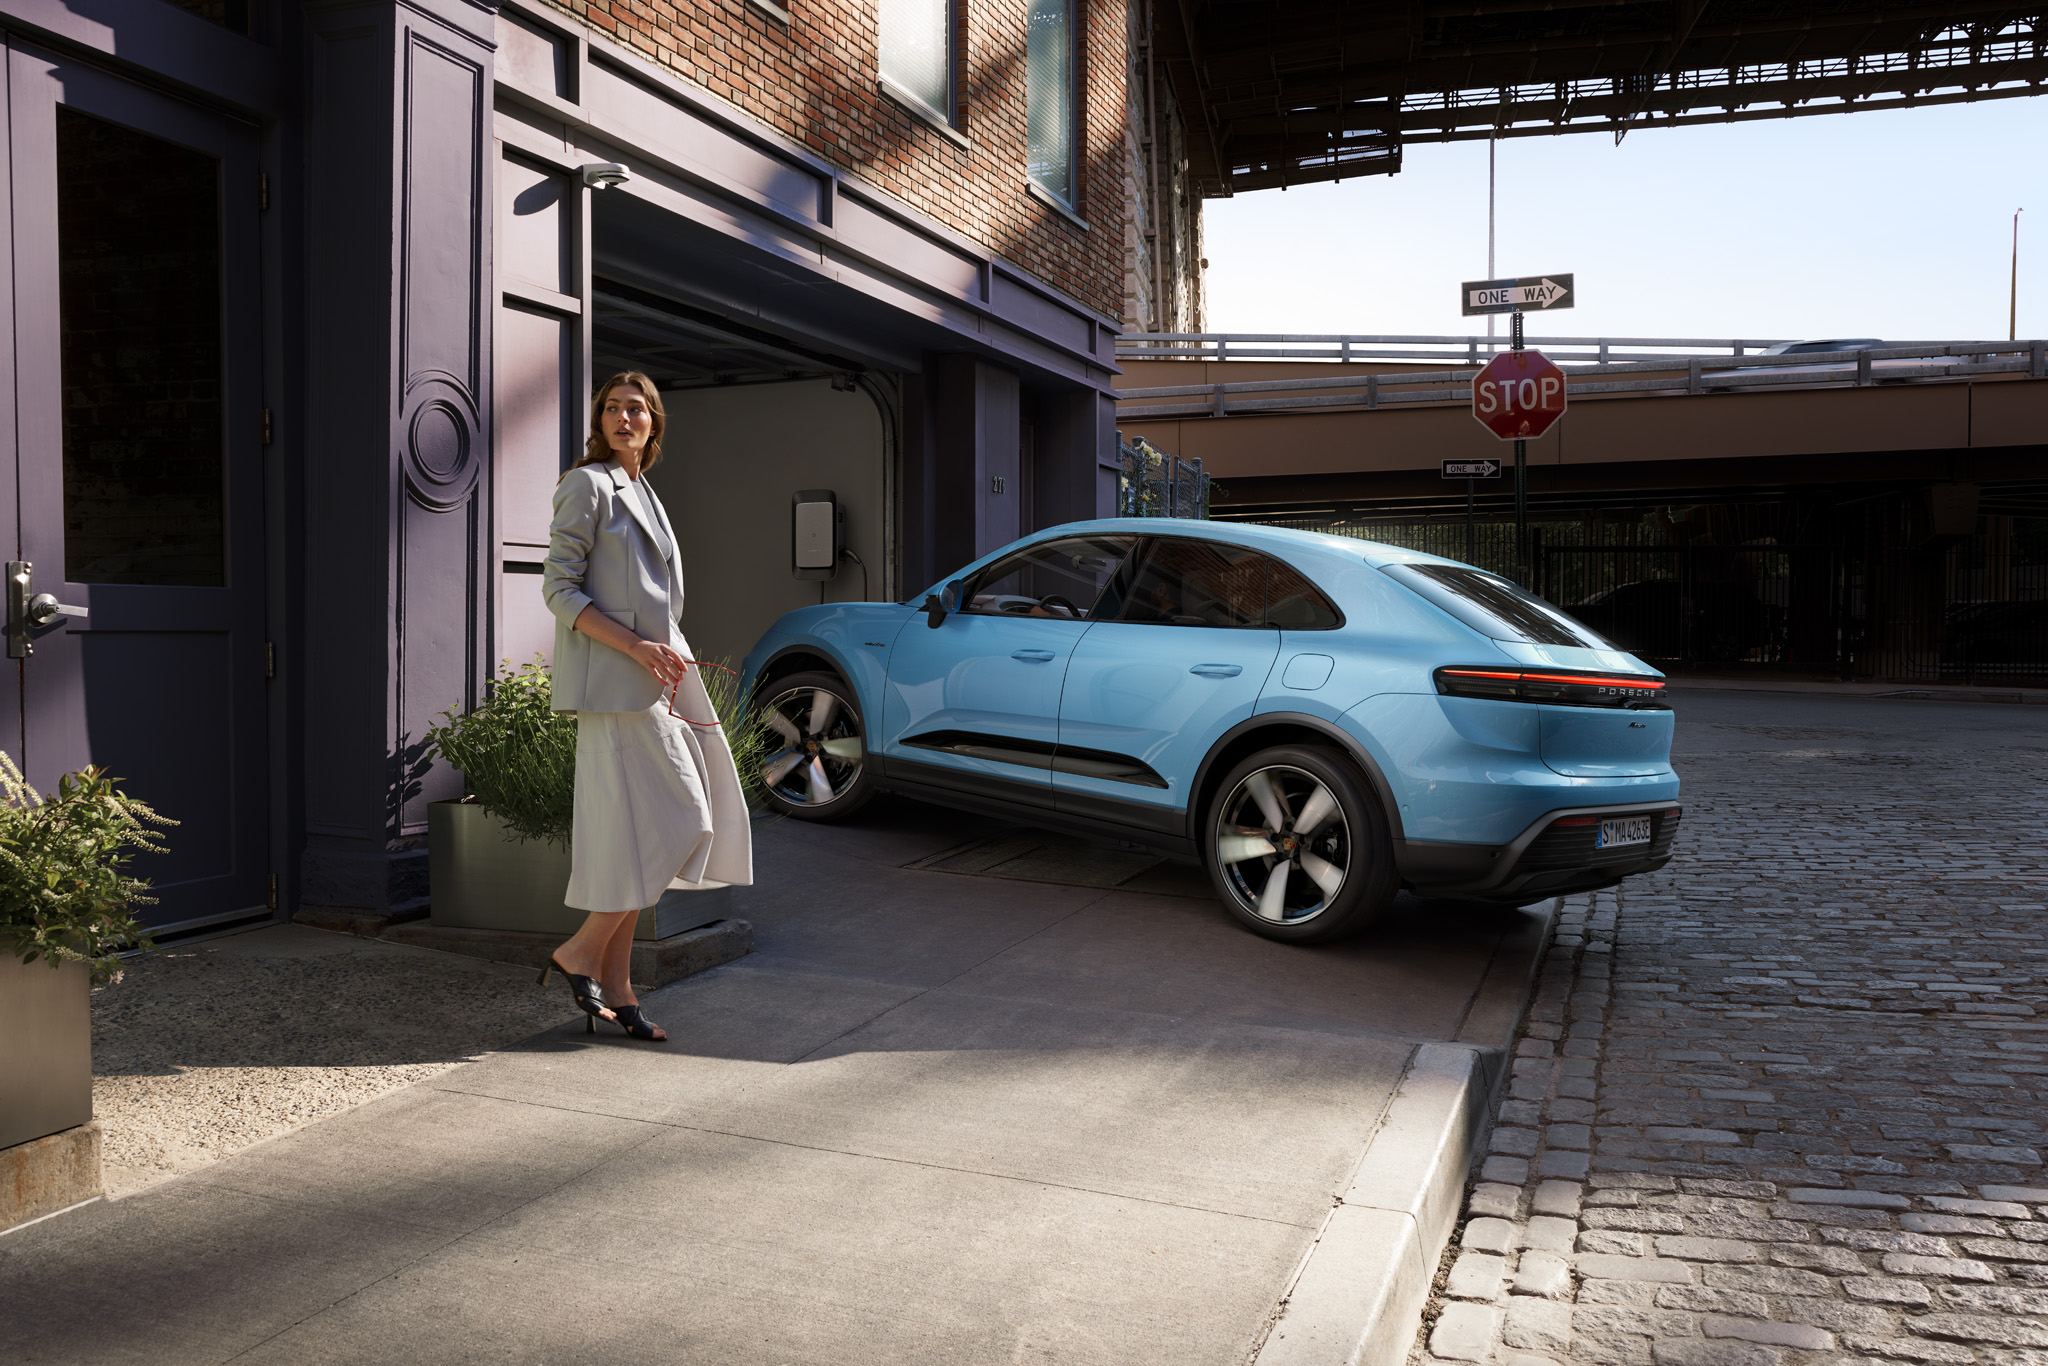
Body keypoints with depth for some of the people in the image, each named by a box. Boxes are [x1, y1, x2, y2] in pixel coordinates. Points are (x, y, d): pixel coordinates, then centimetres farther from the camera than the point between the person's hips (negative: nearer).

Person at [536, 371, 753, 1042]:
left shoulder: (642, 493, 21)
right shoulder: (587, 485, -5)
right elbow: (559, 589, -12)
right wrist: (637, 648, -20)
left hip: (656, 678, 9)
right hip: (613, 682, -8)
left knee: (633, 833, 7)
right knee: (674, 821, -11)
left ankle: (613, 986, 12)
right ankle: (580, 951, 3)